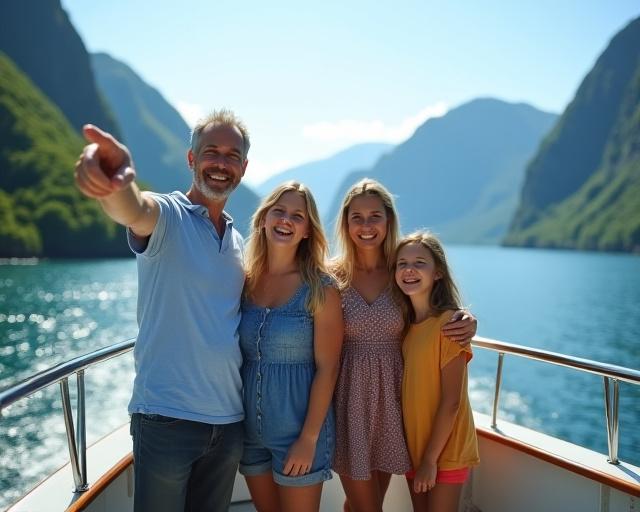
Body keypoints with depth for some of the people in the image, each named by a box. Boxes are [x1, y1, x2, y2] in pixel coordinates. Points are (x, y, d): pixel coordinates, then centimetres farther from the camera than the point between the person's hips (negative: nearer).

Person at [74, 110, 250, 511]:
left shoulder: (238, 242, 10)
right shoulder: (166, 215, -8)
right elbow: (134, 210, -33)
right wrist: (119, 183, -56)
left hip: (230, 421, 6)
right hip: (168, 417, -5)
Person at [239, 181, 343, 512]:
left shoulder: (320, 289, -12)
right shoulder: (244, 281, -1)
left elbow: (327, 368, -12)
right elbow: (235, 354, 7)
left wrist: (308, 439, -13)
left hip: (297, 430, -4)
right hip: (249, 428, 4)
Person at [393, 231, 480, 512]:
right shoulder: (404, 323, 2)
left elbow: (451, 401, -18)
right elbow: (407, 390, 6)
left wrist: (431, 458, -13)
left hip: (445, 449, -6)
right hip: (413, 446, 6)